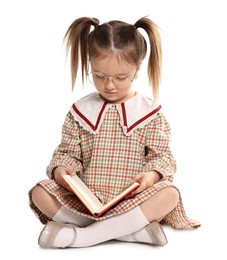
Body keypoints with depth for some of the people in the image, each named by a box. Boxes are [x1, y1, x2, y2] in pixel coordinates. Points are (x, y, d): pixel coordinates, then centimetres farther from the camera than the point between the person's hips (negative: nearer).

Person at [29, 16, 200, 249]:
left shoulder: (150, 112, 1)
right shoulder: (80, 111, 4)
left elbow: (161, 155, 2)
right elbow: (67, 152, 7)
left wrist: (152, 175, -20)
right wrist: (60, 169, -15)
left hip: (132, 197, -1)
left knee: (169, 195, -30)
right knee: (40, 193, -22)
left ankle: (82, 235, -28)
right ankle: (133, 229, -26)